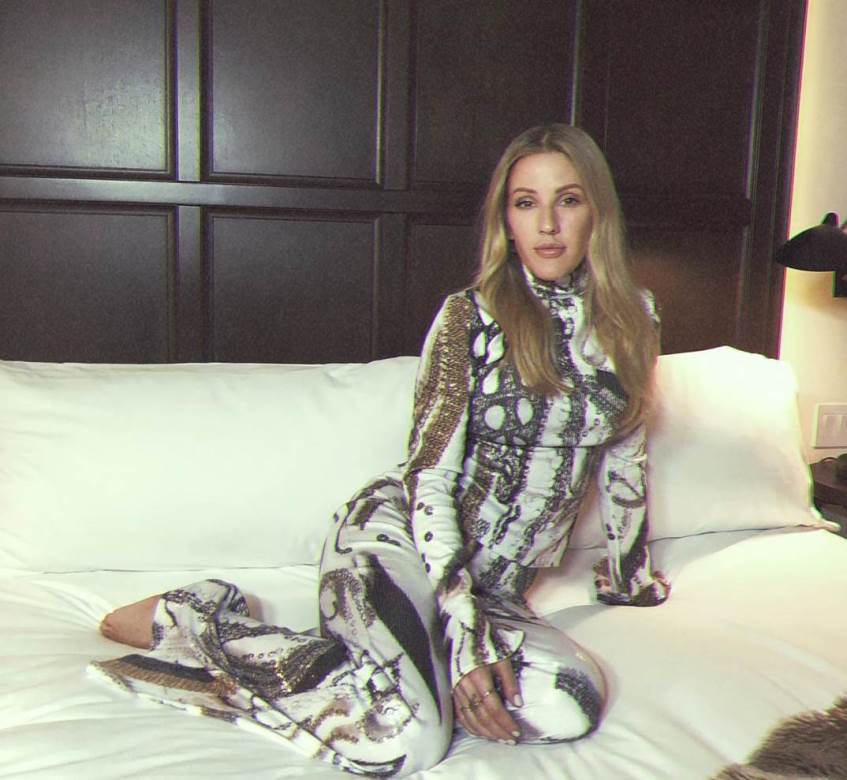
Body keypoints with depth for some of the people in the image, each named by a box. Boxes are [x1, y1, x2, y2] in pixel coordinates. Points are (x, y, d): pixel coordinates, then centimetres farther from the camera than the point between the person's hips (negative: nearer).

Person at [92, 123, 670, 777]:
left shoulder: (632, 318, 8)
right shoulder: (471, 316, -6)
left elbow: (625, 455, 19)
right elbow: (430, 478, -11)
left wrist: (629, 571, 27)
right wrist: (465, 627, -22)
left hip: (496, 586, 5)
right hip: (397, 535, -5)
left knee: (572, 707, -27)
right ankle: (196, 621, -9)